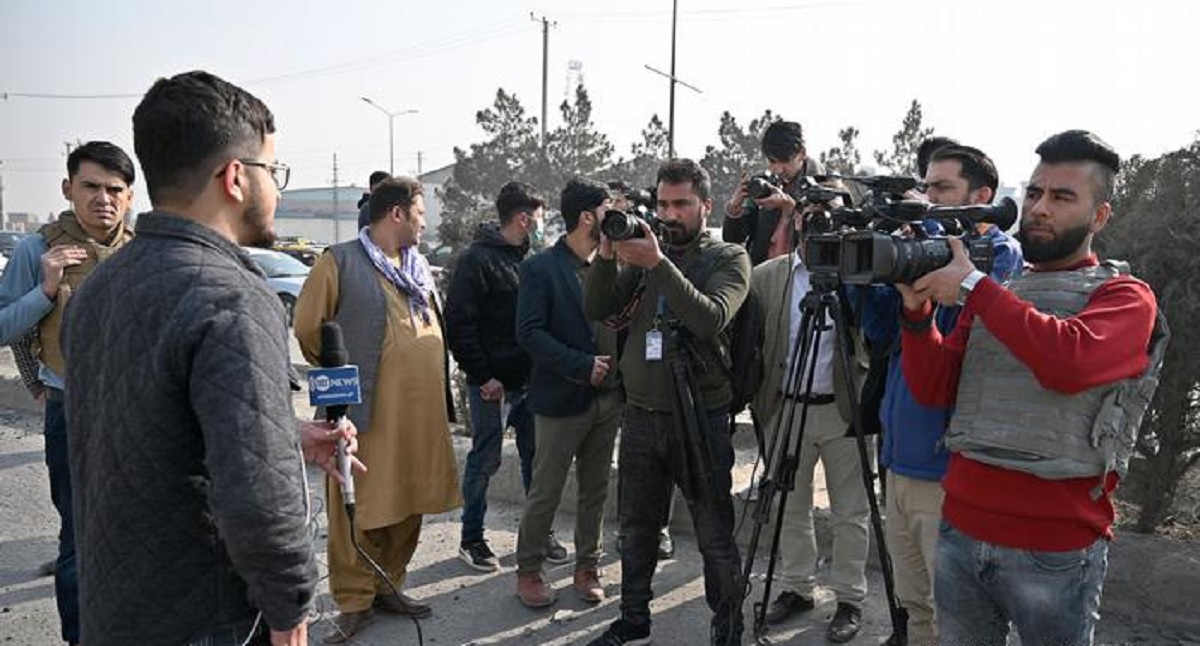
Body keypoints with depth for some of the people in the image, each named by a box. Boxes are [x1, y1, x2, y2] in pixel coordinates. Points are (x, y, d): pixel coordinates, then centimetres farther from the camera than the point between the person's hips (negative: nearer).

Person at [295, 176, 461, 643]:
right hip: (367, 411, -6)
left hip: (421, 411, 7)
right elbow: (308, 327, -5)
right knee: (358, 510, 2)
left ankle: (387, 586, 31)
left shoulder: (419, 264, 15)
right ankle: (354, 602, 16)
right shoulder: (342, 261, -7)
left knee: (407, 504, 14)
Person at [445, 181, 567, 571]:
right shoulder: (478, 259, -11)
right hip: (493, 383, -7)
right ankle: (471, 539, 19)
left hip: (529, 379, 7)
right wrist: (482, 375, -16)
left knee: (536, 457, 13)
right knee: (485, 461, 4)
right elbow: (459, 322, -15)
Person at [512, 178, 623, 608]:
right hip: (562, 397, -5)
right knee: (546, 492, 4)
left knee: (595, 490, 14)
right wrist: (583, 366, -17)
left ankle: (587, 565, 28)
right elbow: (529, 332, -14)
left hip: (609, 396, 5)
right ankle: (528, 570, 21)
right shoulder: (540, 268, -8)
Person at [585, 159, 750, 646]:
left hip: (701, 418, -4)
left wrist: (658, 264, -26)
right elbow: (596, 311, 0)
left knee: (715, 536, 5)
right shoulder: (640, 251, 8)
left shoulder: (728, 258, -3)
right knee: (636, 528, 17)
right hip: (641, 415, 4)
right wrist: (606, 254, -14)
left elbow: (711, 319, -21)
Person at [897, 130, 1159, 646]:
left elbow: (1069, 362, -24)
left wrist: (972, 288, -18)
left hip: (1055, 548, -4)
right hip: (961, 529, 4)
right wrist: (918, 308, -10)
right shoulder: (993, 292, 12)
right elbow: (933, 390, 4)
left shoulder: (1123, 295, -2)